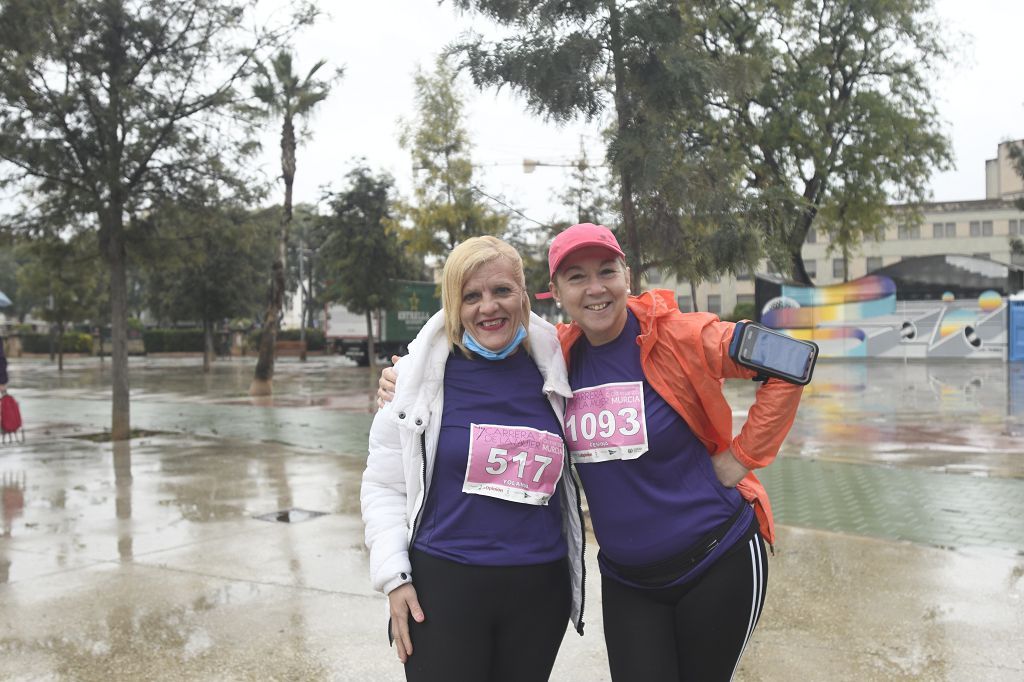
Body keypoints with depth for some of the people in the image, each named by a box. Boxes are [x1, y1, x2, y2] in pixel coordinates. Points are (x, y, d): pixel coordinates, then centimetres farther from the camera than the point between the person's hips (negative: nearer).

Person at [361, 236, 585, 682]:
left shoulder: (550, 372, 4)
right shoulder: (423, 372, -4)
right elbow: (384, 485, -1)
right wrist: (394, 576, -7)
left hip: (540, 590, 3)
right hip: (443, 585, -3)